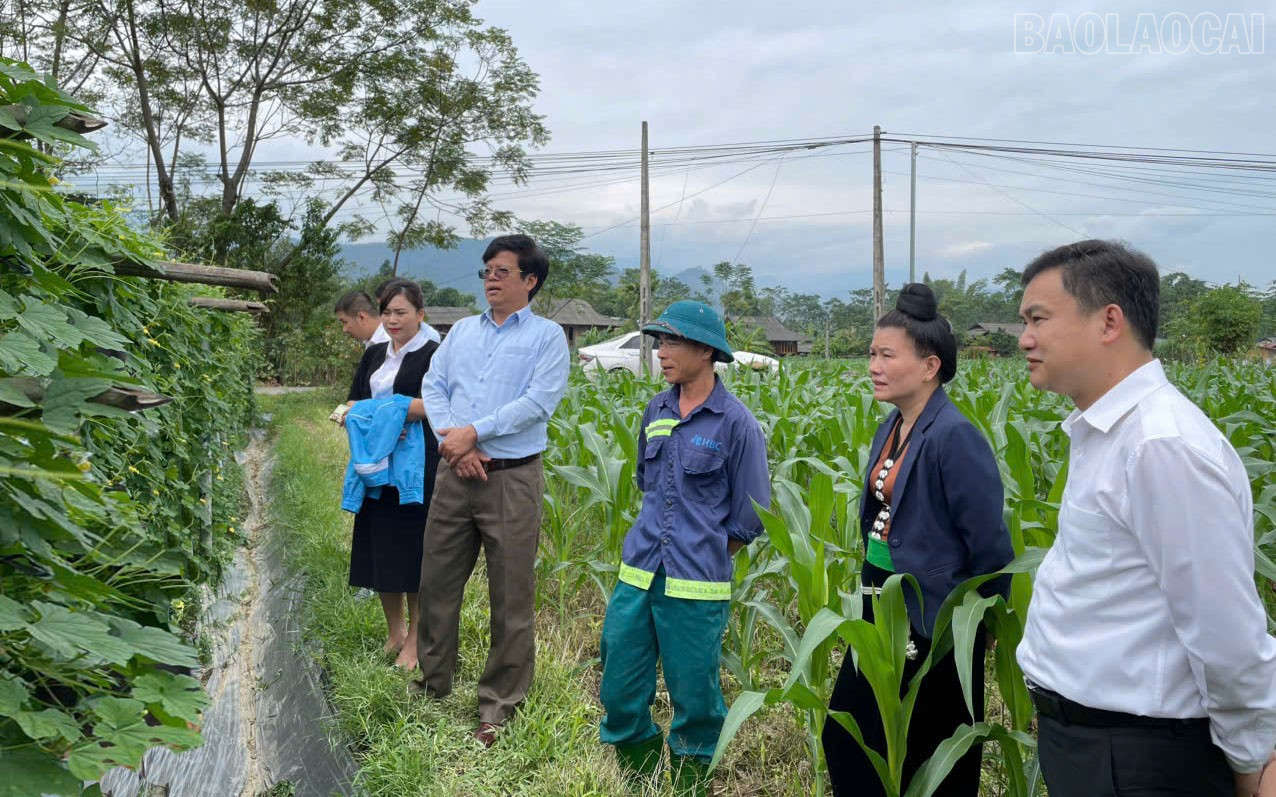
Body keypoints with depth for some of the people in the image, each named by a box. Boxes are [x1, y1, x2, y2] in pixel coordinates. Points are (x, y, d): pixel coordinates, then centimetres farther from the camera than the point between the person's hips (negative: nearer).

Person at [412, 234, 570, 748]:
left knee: (511, 595, 1)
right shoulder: (462, 330, 16)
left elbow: (538, 402, -12)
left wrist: (474, 433, -16)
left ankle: (500, 703, 14)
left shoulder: (547, 336, 0)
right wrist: (451, 441, -9)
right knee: (437, 581, 12)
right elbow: (434, 385, 9)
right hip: (455, 472, 5)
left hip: (512, 478, -5)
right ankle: (432, 684, 30)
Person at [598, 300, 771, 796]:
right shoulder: (656, 411, 7)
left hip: (695, 588, -5)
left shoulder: (736, 423, -9)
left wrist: (705, 555, 2)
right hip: (637, 575, 5)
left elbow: (750, 515, -4)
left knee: (694, 697, 8)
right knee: (619, 687, 10)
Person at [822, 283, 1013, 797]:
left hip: (934, 625, -8)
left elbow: (989, 546, -19)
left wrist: (979, 627, -10)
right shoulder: (891, 428, 4)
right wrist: (874, 593, 18)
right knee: (844, 735, 16)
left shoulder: (953, 437, -22)